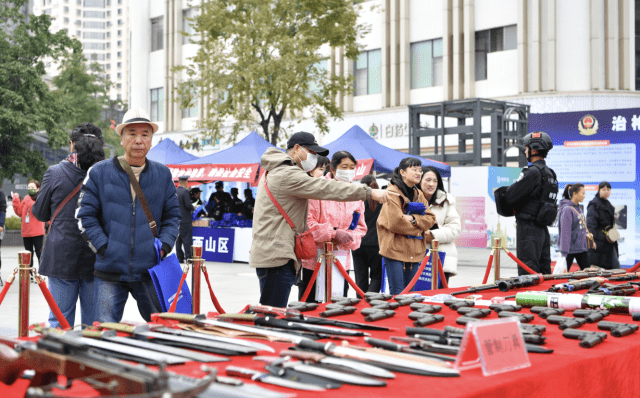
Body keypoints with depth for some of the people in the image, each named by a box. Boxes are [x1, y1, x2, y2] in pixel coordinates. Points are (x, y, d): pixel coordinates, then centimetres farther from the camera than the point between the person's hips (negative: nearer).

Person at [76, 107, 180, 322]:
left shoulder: (162, 174, 9)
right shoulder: (99, 172, 2)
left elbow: (173, 215, 14)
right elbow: (85, 216, 1)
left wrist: (164, 246, -2)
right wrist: (104, 248, -8)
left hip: (150, 271, 2)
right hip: (110, 271, -1)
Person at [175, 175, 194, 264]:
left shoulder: (174, 192, 7)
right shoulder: (185, 191, -14)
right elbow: (188, 205, -19)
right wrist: (193, 208, 0)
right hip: (185, 219, -7)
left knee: (178, 240, 9)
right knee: (187, 239, -3)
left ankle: (179, 257, 11)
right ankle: (188, 257, -3)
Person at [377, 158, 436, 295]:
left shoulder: (418, 194, 16)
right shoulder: (393, 192, -9)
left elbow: (430, 219, 7)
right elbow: (395, 222, -18)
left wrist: (413, 219, -12)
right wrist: (418, 228, -6)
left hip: (414, 251, 7)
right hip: (395, 249, -7)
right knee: (397, 293, -6)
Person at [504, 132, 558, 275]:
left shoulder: (533, 172, -15)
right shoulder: (550, 173, 15)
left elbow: (511, 196, -15)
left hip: (528, 228, -9)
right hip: (543, 229, 9)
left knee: (527, 270, -7)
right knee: (544, 271, 13)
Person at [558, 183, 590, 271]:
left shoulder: (579, 208, 10)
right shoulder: (567, 209, -16)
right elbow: (565, 232, -21)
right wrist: (564, 252, -24)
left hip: (581, 247, 9)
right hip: (570, 249, -9)